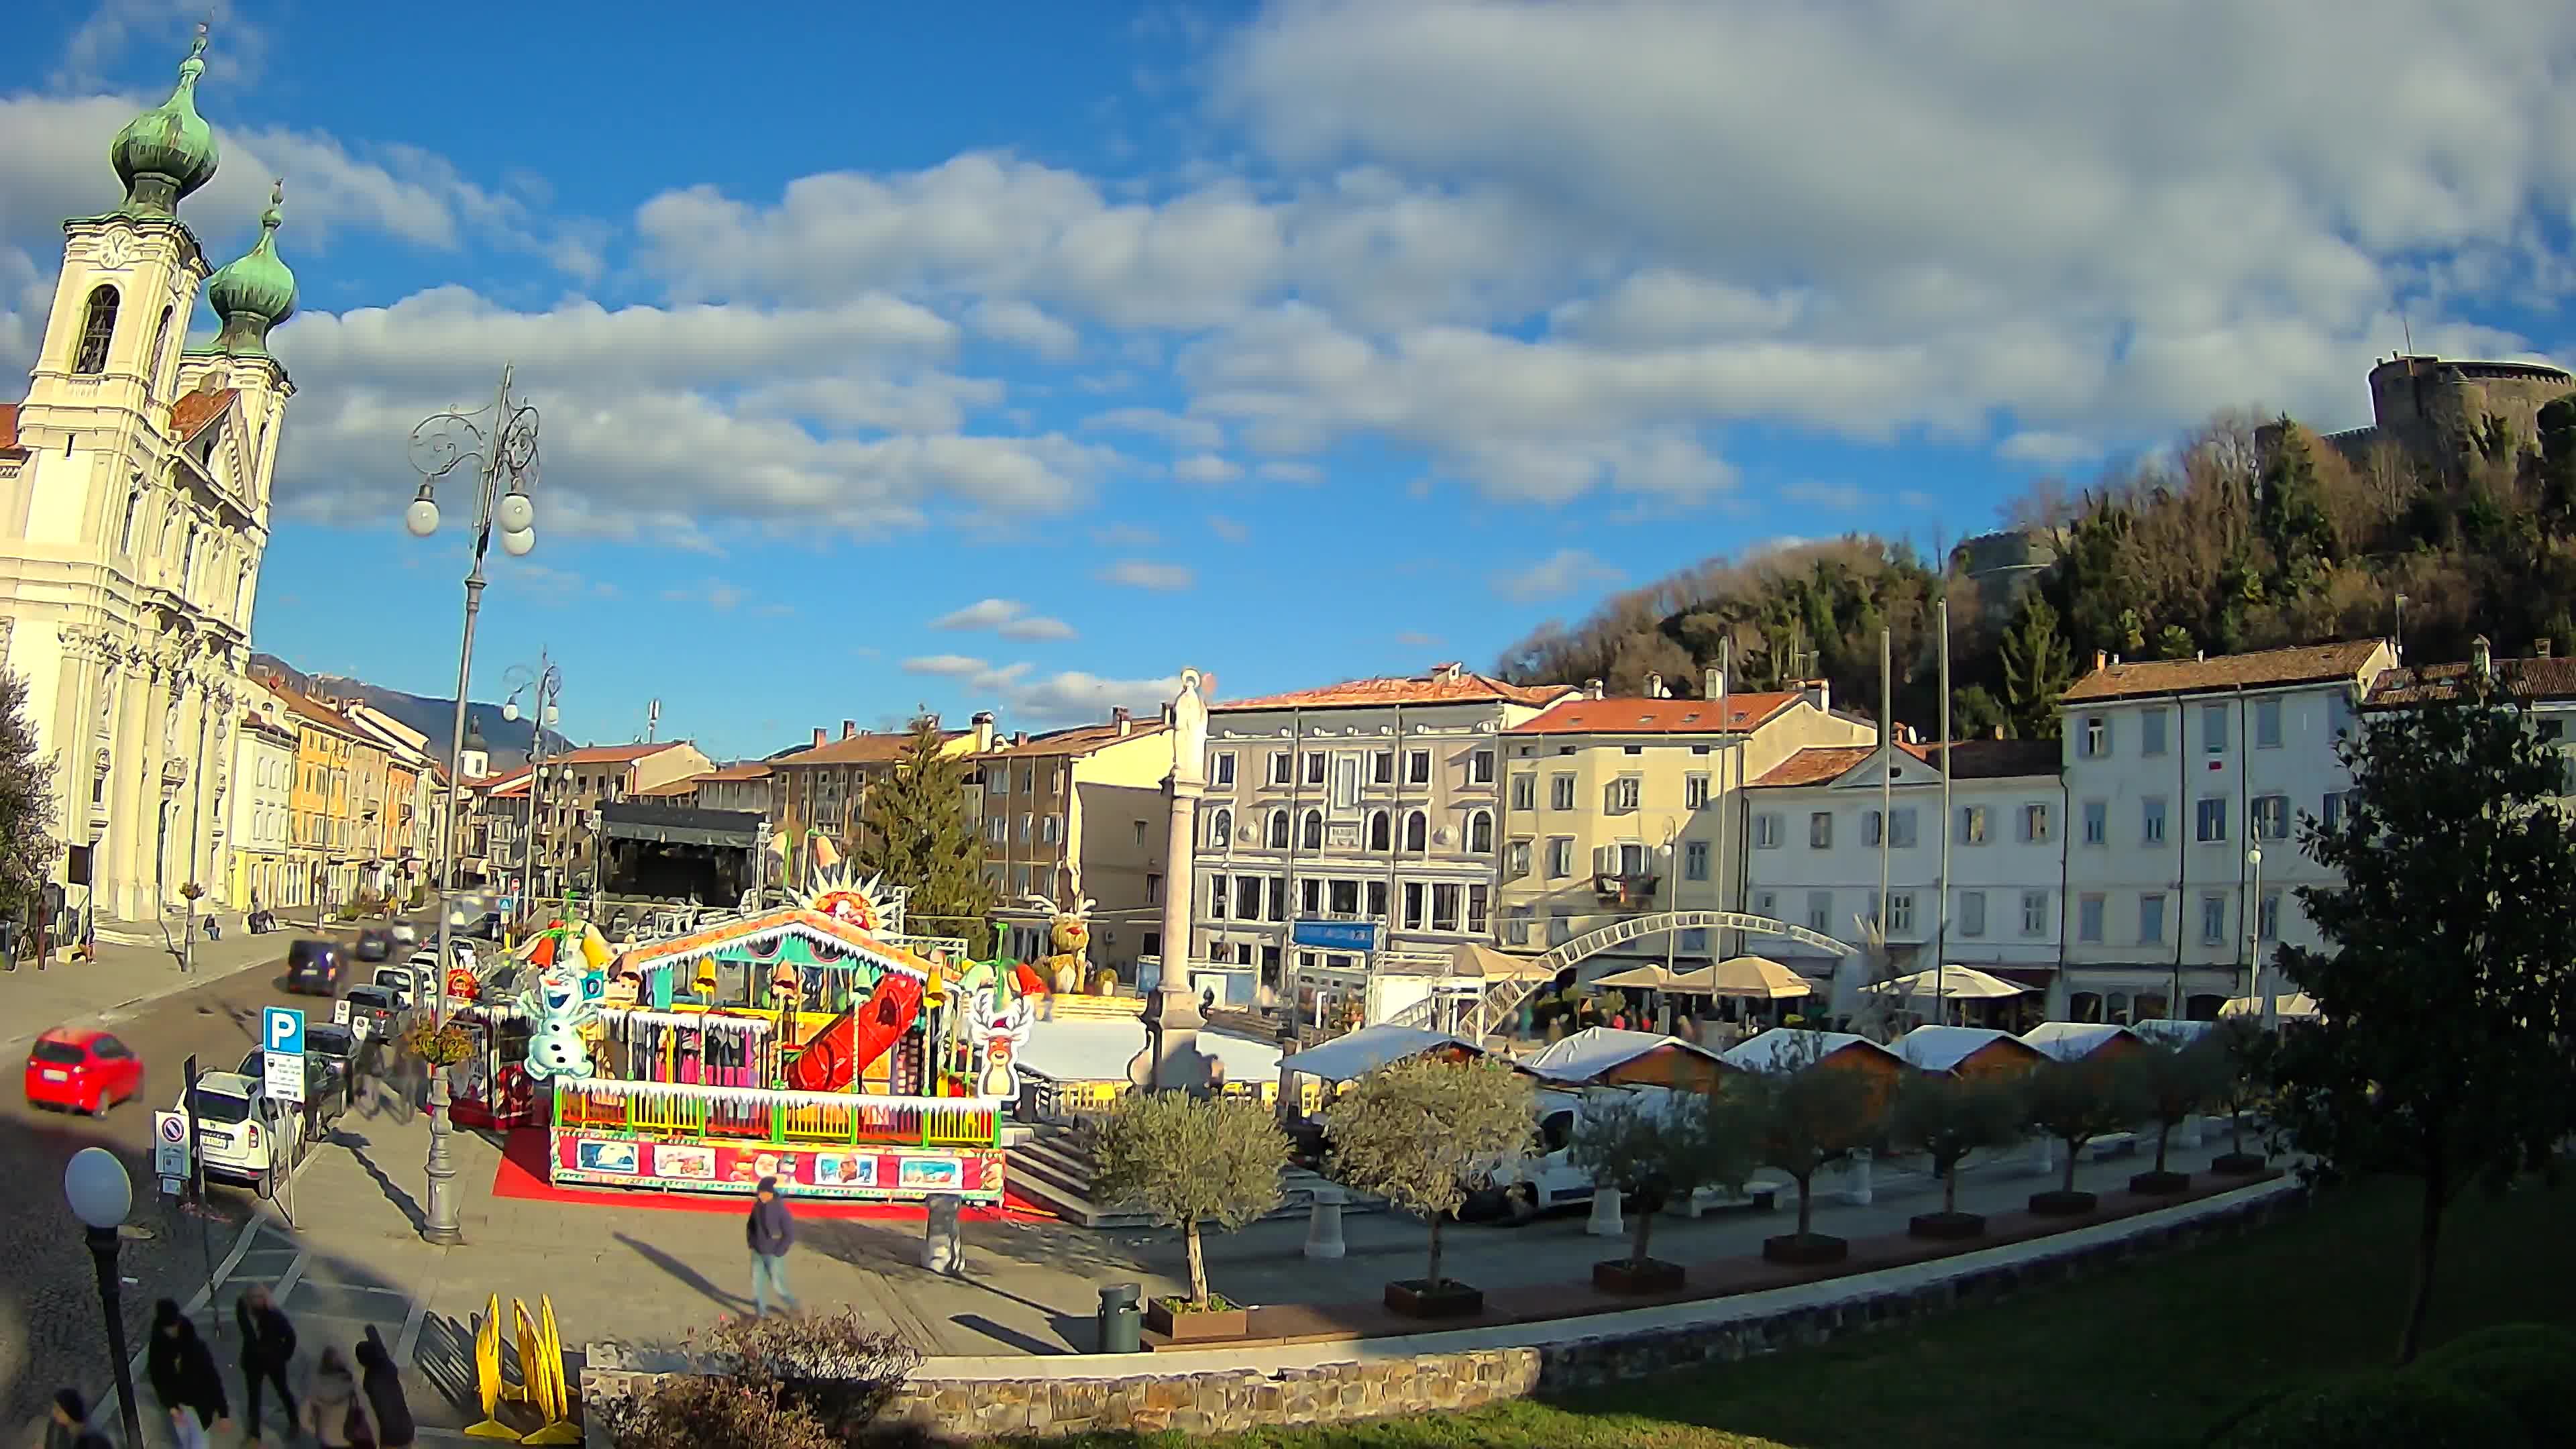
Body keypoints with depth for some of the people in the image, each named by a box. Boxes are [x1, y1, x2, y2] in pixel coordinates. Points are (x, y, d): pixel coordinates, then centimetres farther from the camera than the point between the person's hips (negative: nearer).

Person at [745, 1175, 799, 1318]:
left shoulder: (781, 1209, -21)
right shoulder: (758, 1206, -3)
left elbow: (790, 1234, -18)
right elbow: (750, 1225, 15)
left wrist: (778, 1253, -16)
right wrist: (751, 1243, 6)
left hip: (774, 1255, -6)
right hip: (757, 1253, 6)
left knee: (778, 1284, 2)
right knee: (757, 1282, 7)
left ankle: (792, 1304, 26)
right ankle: (760, 1311, 19)